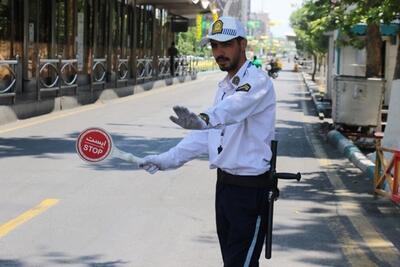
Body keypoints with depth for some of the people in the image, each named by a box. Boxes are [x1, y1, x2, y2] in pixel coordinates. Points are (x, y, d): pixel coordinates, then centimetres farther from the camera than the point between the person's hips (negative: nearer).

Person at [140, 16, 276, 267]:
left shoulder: (258, 81, -15)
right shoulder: (224, 86, 14)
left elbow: (234, 108, -38)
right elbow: (207, 134, 18)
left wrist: (204, 119, -57)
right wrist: (168, 159, 9)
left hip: (251, 188, -8)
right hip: (224, 183, 9)